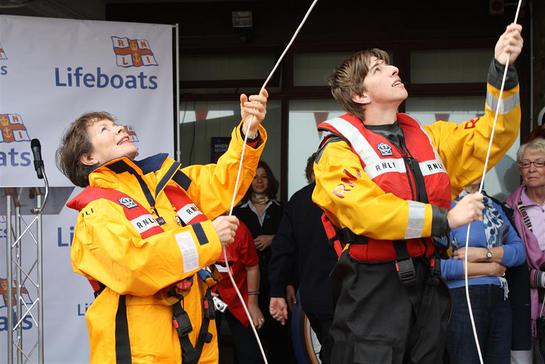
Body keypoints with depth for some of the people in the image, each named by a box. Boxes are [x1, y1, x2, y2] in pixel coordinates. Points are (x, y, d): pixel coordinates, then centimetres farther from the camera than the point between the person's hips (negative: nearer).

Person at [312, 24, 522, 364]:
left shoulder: (429, 137, 14)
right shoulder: (340, 149, -5)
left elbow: (489, 139, 7)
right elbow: (366, 211, -19)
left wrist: (502, 70, -5)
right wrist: (444, 218, -18)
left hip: (429, 284, 6)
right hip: (374, 286, -6)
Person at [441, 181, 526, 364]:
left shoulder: (494, 207, 15)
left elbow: (520, 251, 9)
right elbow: (437, 264, -17)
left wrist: (484, 253, -8)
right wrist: (489, 268, -6)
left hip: (500, 300, 6)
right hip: (461, 299, -6)